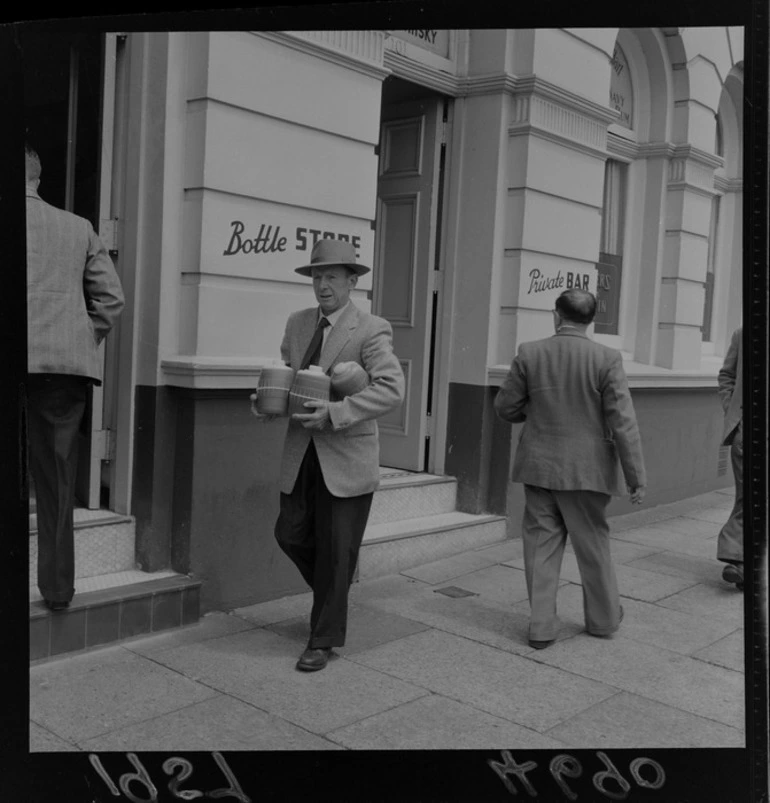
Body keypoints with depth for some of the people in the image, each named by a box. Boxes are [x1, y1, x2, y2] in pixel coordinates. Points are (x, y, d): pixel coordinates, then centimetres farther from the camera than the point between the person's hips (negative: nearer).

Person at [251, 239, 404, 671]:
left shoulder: (371, 330, -11)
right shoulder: (298, 323, 8)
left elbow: (391, 389, -22)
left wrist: (334, 413, -29)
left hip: (346, 457, -5)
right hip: (302, 454, 6)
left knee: (336, 550, 3)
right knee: (291, 534, 9)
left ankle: (324, 640, 19)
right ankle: (334, 590, 38)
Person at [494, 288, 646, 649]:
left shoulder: (529, 354, -6)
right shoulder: (607, 359, -11)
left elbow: (506, 407, 1)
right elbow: (623, 422, -12)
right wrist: (636, 476, -6)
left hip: (538, 467, 1)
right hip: (586, 469, -1)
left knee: (541, 544, 10)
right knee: (592, 545, 14)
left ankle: (541, 626, 14)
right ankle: (603, 618, 31)